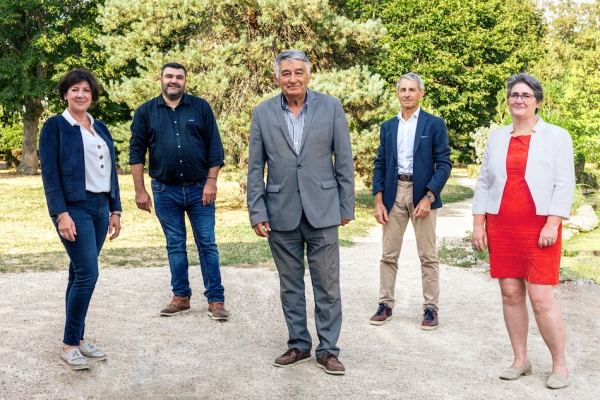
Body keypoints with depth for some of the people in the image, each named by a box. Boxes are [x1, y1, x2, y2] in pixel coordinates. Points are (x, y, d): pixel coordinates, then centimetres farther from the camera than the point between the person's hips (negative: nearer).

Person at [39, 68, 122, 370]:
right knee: (87, 274, -12)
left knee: (80, 274, 11)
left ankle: (78, 339, 19)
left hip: (101, 208, 6)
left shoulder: (100, 128, 15)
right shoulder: (55, 126, -3)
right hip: (74, 208, -6)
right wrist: (61, 214, -17)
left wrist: (115, 210, 13)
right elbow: (49, 173, -9)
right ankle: (69, 345, -2)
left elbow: (111, 172, 17)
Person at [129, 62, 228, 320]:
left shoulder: (201, 108, 2)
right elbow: (137, 152, 3)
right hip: (165, 191, 1)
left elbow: (214, 146, 0)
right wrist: (140, 190, -2)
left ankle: (216, 300, 7)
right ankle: (181, 297, 21)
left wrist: (211, 181, -7)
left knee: (207, 244, 1)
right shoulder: (146, 112, 4)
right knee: (175, 246, 10)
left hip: (199, 189, -1)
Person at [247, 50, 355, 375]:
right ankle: (298, 344, 26)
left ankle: (327, 350, 16)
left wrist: (346, 206, 0)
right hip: (281, 213, 2)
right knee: (290, 285, 12)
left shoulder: (330, 107, -1)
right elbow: (255, 168, 4)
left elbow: (344, 160, 2)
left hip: (322, 210, -1)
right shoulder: (263, 113, 3)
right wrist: (257, 212, -1)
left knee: (327, 284, 3)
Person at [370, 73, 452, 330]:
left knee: (428, 256, 3)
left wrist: (428, 197, -14)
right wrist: (378, 201, 1)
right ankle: (385, 305, 16)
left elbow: (444, 164, -5)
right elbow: (380, 165, 10)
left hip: (422, 194, -3)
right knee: (388, 255, 7)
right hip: (393, 194, 3)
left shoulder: (434, 124, 0)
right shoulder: (388, 126, 10)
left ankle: (431, 308, 12)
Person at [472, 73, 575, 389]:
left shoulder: (556, 136, 2)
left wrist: (552, 225, -13)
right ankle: (520, 360, 19)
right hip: (501, 228, 4)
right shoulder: (496, 138, 13)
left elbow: (564, 184, -4)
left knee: (541, 298, -7)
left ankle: (560, 366, 8)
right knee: (510, 294, 6)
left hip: (539, 229, -4)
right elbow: (483, 183, 12)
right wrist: (478, 224, 6)